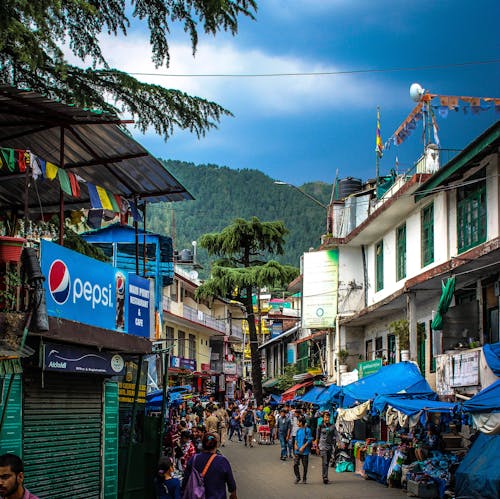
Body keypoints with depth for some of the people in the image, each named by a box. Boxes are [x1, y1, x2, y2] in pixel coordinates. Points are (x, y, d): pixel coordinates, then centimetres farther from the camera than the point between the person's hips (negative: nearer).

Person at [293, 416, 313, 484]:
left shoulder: (307, 430, -8)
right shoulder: (298, 430, 11)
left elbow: (309, 440, -11)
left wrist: (303, 447, -16)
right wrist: (295, 445, 0)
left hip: (305, 451, -5)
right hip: (297, 451, 5)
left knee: (305, 466, 4)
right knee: (295, 464, -4)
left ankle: (304, 479, 18)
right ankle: (297, 477, 11)